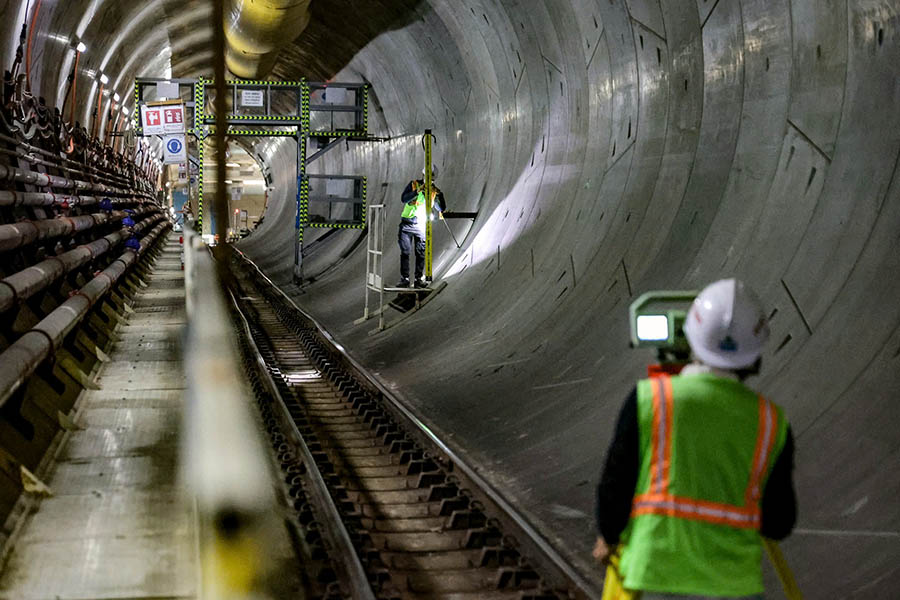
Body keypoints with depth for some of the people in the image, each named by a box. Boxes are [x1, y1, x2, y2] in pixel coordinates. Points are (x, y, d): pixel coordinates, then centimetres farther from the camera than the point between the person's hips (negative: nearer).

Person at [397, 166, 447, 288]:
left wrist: (440, 195, -20)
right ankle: (404, 279, 0)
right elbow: (404, 199, -17)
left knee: (421, 253, -1)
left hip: (421, 226, 2)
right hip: (407, 224, -2)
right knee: (404, 252, -3)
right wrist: (418, 191, -27)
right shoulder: (413, 185, -2)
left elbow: (442, 209, -5)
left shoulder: (434, 191, 3)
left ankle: (418, 279, 5)